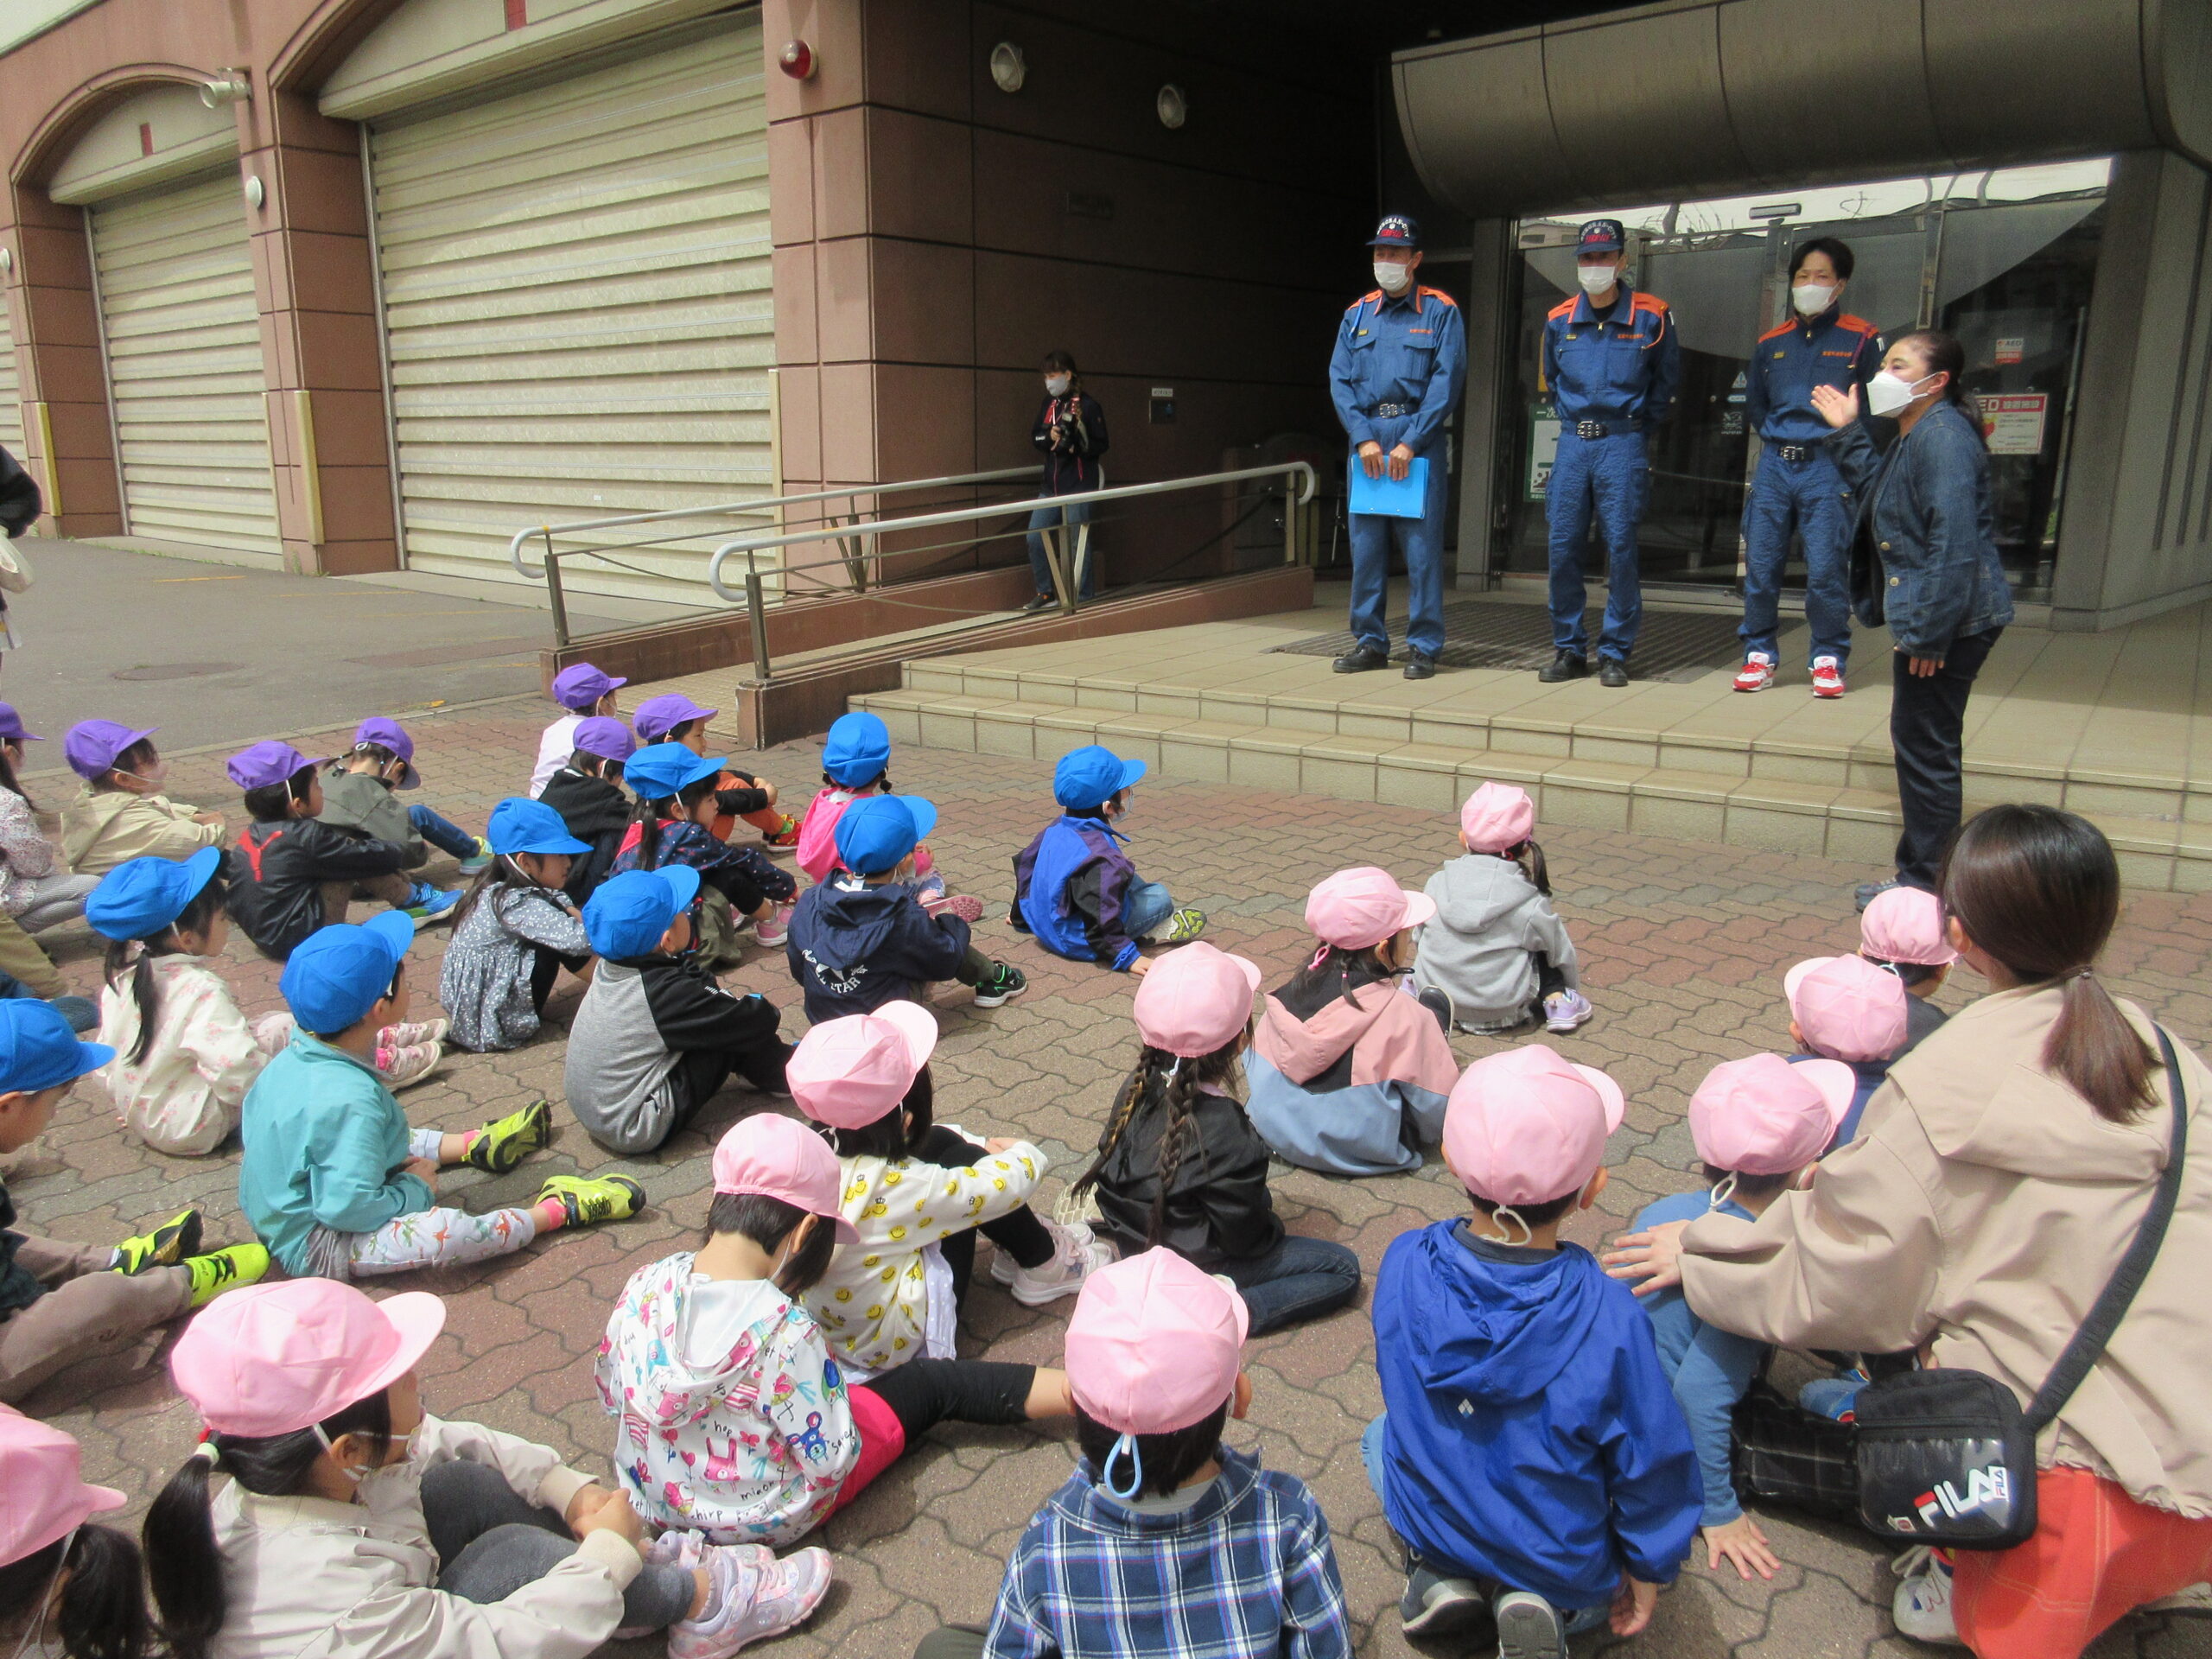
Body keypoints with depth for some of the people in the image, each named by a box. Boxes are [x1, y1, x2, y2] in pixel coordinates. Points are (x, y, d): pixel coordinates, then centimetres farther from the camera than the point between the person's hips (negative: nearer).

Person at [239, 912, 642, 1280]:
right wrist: (415, 1189, -14)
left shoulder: (294, 1059, -5)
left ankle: (475, 1145, 41)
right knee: (444, 1230, -27)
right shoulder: (349, 1099, -33)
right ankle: (558, 1209, -12)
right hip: (316, 1250, -10)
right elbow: (350, 1209, -33)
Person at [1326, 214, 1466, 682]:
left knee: (1421, 545, -5)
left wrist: (1410, 442, -12)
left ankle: (1423, 646, 2)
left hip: (1418, 439, -4)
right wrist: (1364, 438, -6)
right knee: (1365, 544, 5)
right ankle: (1369, 642, 14)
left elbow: (1447, 381, -4)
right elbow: (1339, 380, 7)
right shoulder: (1357, 314, 14)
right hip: (1366, 438, 4)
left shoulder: (1441, 311, 3)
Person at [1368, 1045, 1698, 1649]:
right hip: (1563, 1563, -2)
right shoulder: (1609, 1319, -31)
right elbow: (1652, 1462, -16)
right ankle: (1544, 1602, 4)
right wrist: (1648, 1573, 4)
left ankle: (1437, 1574, 8)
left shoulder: (1402, 1264, -22)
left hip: (1426, 1522, 3)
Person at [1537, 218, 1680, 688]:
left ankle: (1615, 653, 3)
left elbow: (1667, 380, 13)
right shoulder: (1559, 320, 8)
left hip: (1623, 443, -3)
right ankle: (1569, 649, 11)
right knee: (1563, 547, 1)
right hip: (1572, 442, 3)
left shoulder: (1650, 317, 0)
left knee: (1620, 547, -5)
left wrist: (1641, 420, 11)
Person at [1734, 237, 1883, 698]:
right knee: (1760, 565, 1)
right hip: (1774, 465, 4)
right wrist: (1774, 436, 14)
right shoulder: (1771, 343, 14)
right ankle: (1759, 654, 11)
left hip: (1828, 467, -3)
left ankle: (1828, 660, 3)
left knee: (1826, 568, -7)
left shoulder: (1861, 340, 4)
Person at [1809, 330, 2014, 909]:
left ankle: (1924, 883, 6)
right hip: (1922, 614, 11)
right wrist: (1847, 433, 25)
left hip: (1949, 620, -11)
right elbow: (1877, 491, 32)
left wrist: (1930, 633, -25)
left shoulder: (1943, 437, -18)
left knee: (1925, 746, -4)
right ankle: (1921, 875, 28)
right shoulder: (1914, 437, 15)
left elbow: (1955, 543, -24)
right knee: (1923, 743, 17)